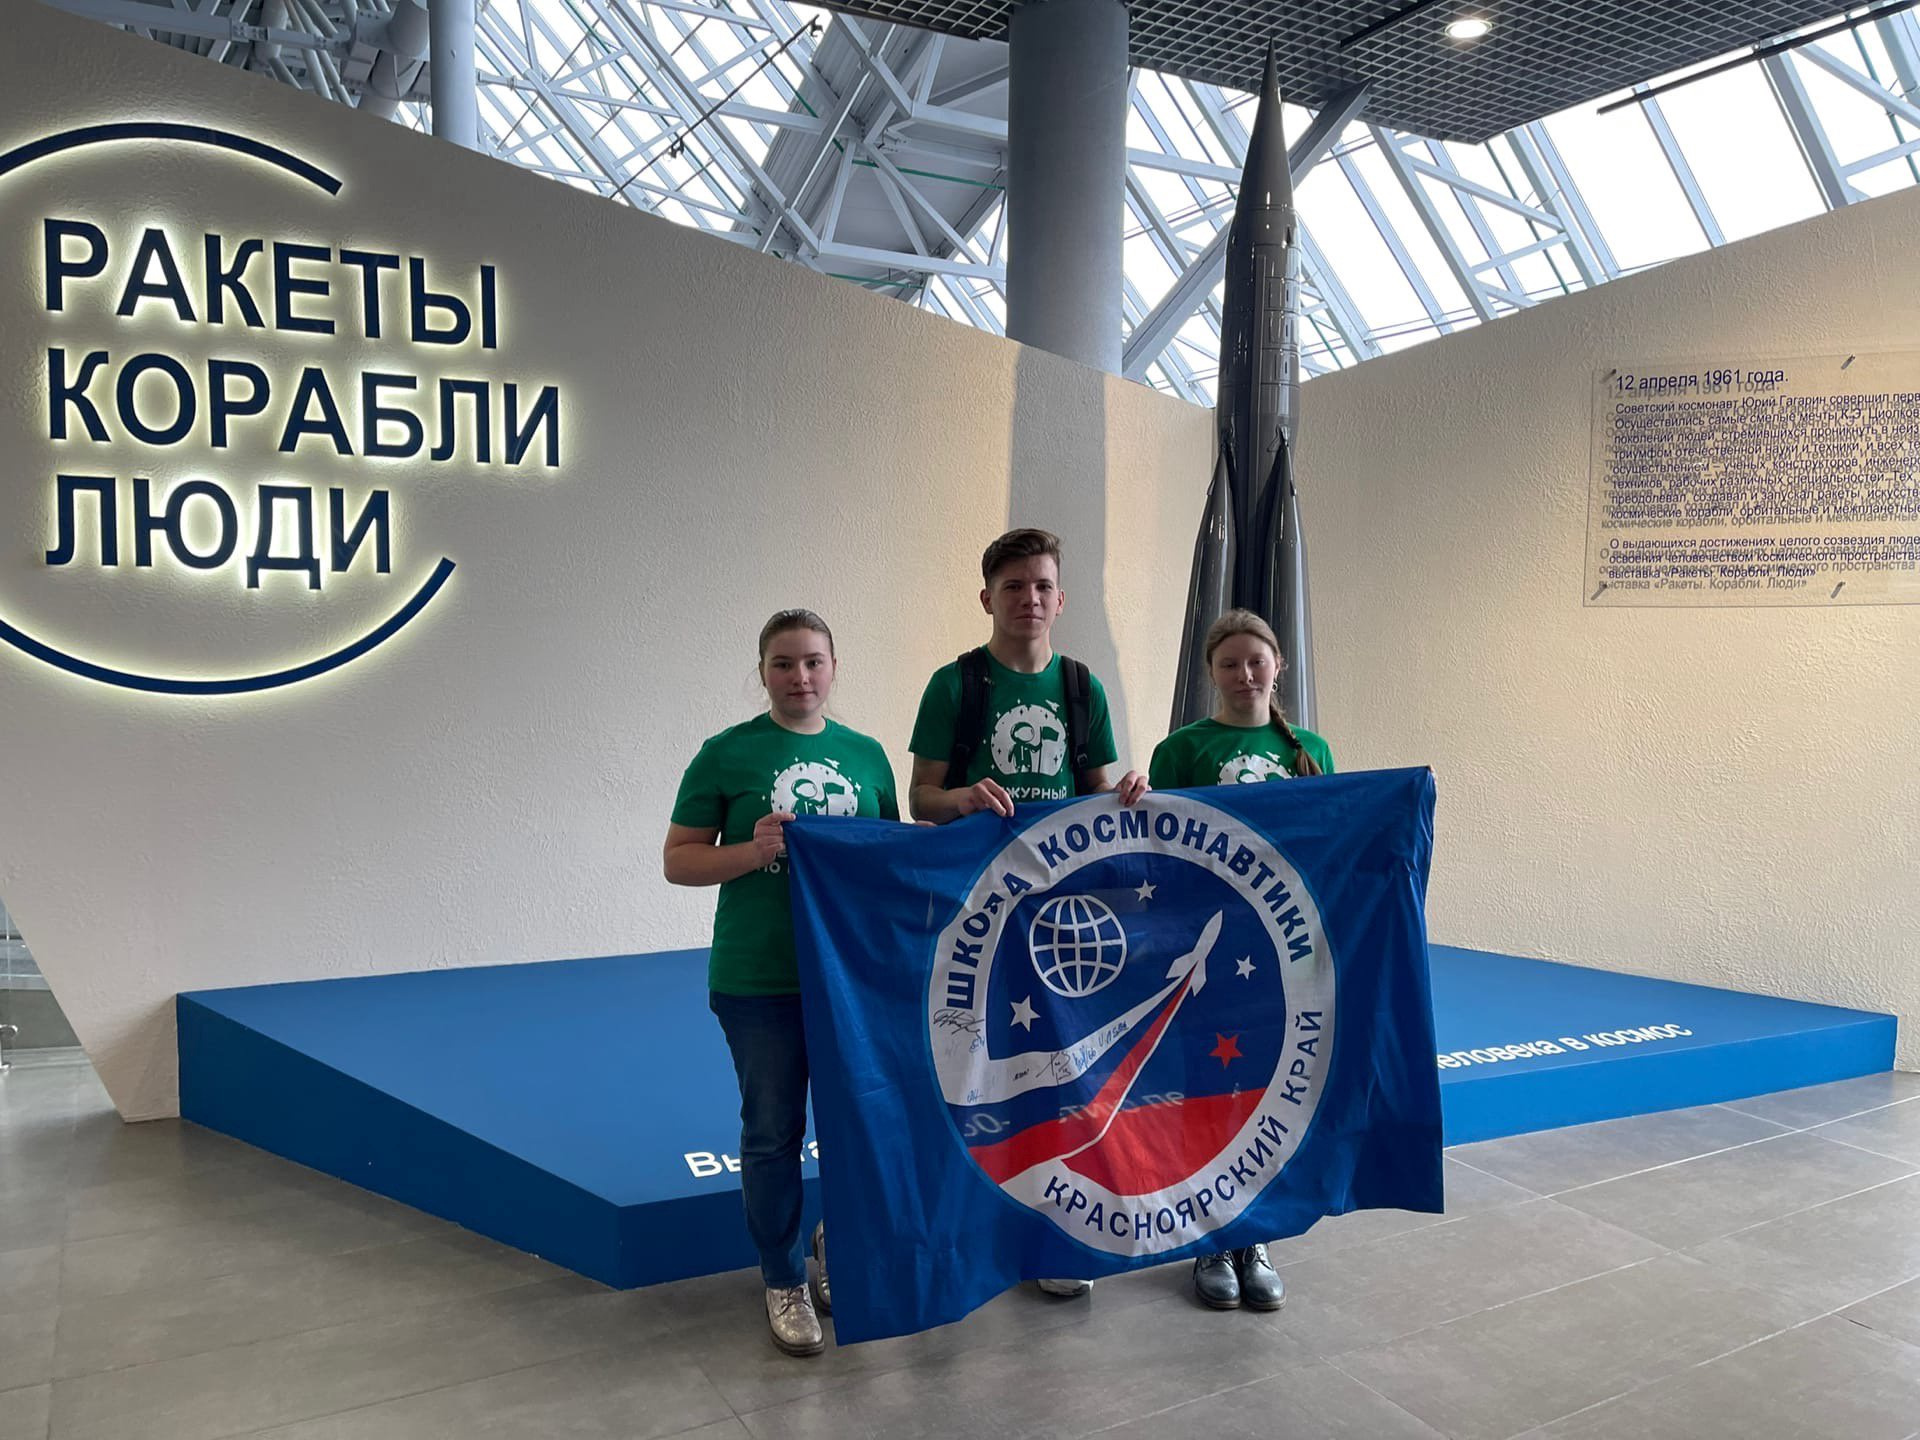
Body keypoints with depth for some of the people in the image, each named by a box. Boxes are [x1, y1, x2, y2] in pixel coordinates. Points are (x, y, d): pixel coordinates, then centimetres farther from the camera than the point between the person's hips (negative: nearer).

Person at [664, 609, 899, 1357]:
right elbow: (677, 860, -3)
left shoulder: (866, 754, 6)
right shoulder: (726, 754, -4)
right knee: (774, 1134, 9)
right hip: (760, 983, -3)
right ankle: (785, 1282, 28)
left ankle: (837, 1240, 40)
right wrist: (751, 852, -19)